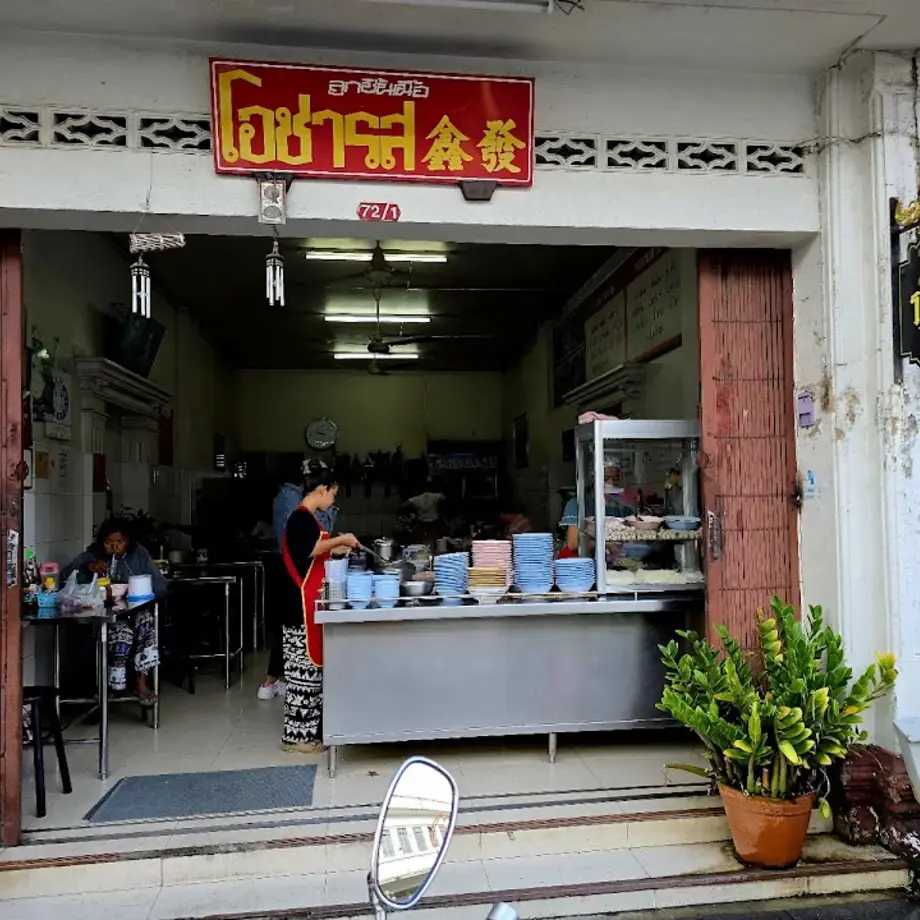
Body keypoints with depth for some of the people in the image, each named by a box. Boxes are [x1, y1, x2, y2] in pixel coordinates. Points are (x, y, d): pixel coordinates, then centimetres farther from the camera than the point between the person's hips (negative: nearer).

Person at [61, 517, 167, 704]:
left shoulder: (139, 554, 8)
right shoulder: (91, 555, 9)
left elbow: (161, 586, 2)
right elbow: (65, 578, -5)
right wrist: (88, 568, -19)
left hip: (136, 611, 1)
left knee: (145, 619, -34)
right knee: (121, 629, -35)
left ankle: (141, 682, -31)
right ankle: (116, 685, -17)